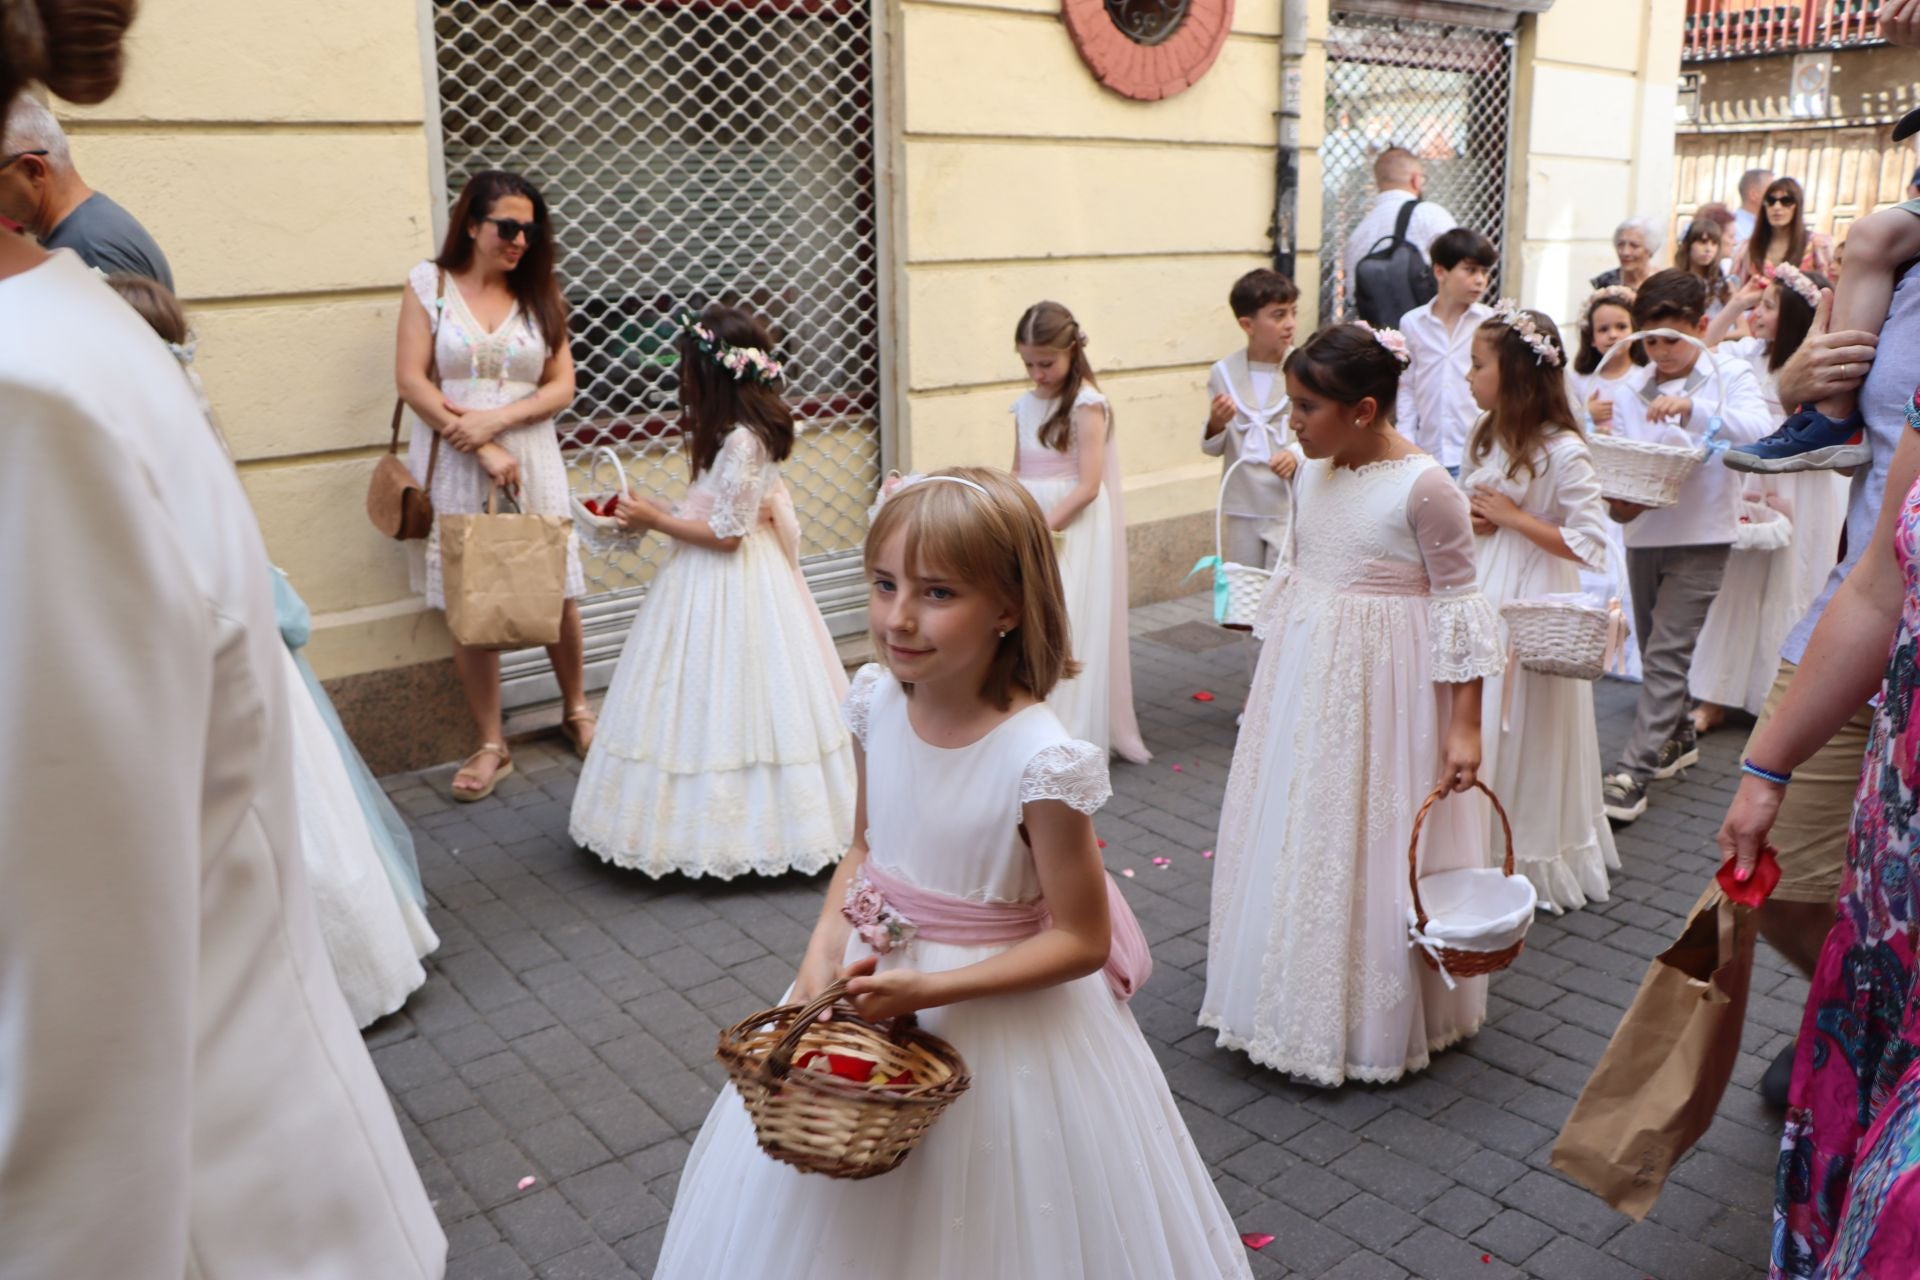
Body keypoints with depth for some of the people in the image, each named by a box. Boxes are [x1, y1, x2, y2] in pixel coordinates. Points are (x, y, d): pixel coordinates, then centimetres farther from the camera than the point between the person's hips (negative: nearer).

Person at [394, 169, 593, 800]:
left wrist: (495, 419, -13)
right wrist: (481, 448, -12)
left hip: (532, 461, 2)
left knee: (557, 593, 3)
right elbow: (412, 379, -5)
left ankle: (576, 711, 27)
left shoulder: (539, 295, 9)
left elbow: (562, 386, 3)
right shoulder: (428, 283, 2)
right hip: (454, 467, -2)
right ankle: (491, 744, 14)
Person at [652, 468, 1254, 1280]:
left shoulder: (1037, 759, -27)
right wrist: (824, 952, -10)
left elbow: (1082, 942, -19)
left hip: (998, 1017, -5)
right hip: (875, 986, 6)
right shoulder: (879, 704, -9)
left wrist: (929, 989, -24)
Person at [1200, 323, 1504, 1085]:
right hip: (1304, 679, 7)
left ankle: (1377, 1021, 25)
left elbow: (1458, 607, -13)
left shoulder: (1423, 487, -16)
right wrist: (1269, 674, 19)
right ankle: (1297, 1001, 33)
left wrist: (1464, 725, -14)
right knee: (1294, 841, 14)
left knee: (1370, 848, 5)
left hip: (1382, 691, -7)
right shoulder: (1311, 477, 4)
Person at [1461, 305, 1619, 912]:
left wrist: (1512, 517, -17)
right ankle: (1481, 850, 24)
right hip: (1479, 599, 7)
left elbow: (1592, 546, -18)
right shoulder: (1485, 439, 9)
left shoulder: (1562, 452, -14)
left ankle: (1533, 861, 19)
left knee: (1526, 735, 3)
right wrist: (1468, 520, -1)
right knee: (1478, 731, 11)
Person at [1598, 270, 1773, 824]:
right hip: (1643, 533, 5)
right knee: (1652, 649, 16)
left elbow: (1758, 430, -19)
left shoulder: (1730, 375, -2)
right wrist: (1617, 499, -18)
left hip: (1701, 536, -4)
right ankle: (1678, 736, 37)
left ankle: (1633, 773, -10)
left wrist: (1693, 408, -32)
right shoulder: (1631, 389, 6)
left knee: (1667, 653, -9)